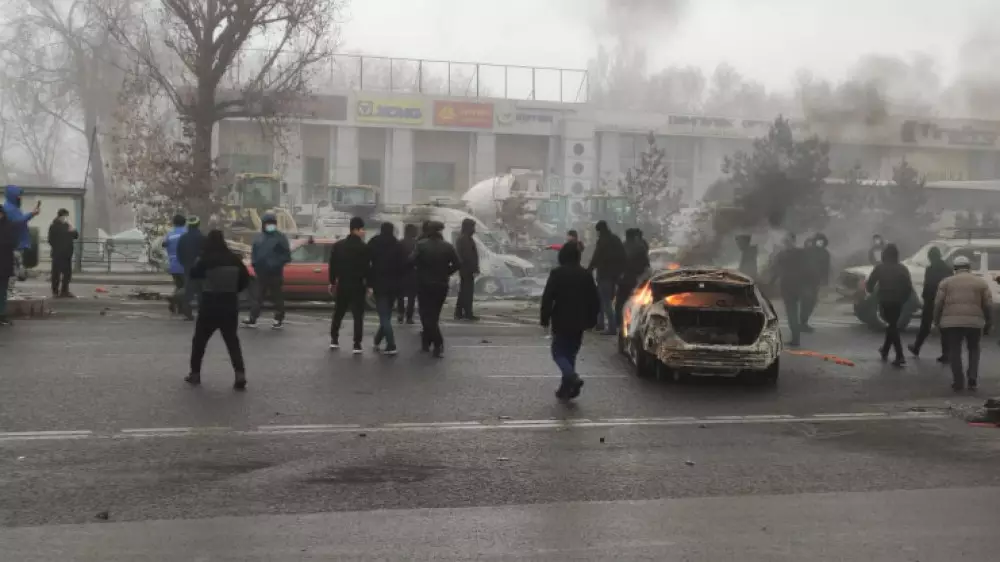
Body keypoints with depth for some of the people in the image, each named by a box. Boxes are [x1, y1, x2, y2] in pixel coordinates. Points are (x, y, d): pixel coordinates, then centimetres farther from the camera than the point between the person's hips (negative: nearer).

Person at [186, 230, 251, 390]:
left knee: (199, 341, 15)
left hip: (209, 307, -3)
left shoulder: (205, 260, -14)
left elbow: (192, 274, 2)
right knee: (233, 342, 8)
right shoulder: (234, 259, -1)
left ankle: (195, 374, 19)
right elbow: (245, 279, 6)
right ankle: (240, 375, -6)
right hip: (230, 306, 3)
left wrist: (198, 260, 15)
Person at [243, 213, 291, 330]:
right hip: (261, 273, 5)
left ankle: (279, 320, 11)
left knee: (277, 298, 2)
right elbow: (253, 253, 19)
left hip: (275, 273, -5)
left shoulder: (280, 237, -4)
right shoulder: (259, 237, 12)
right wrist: (255, 263, 1)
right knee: (257, 297, 5)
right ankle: (252, 319, 8)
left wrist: (276, 264, -17)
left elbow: (287, 255, -7)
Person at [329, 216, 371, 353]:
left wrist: (332, 282, 14)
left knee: (338, 313, 19)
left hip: (342, 284, 5)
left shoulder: (338, 245, 5)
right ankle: (357, 344, -5)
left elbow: (332, 265, 7)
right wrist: (369, 285, -8)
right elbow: (367, 268, -14)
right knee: (358, 315, -1)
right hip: (357, 285, -5)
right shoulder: (364, 247, -13)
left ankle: (334, 340, 23)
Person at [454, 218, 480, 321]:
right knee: (468, 291, -8)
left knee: (463, 291, 14)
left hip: (463, 269, 10)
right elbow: (469, 255, -22)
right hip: (468, 269, -10)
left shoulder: (461, 238, 17)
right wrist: (474, 268, -20)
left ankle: (458, 313, 16)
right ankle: (468, 313, -9)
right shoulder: (466, 239, -16)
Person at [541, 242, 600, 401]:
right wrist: (591, 319, 16)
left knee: (559, 352, 2)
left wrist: (545, 318, -3)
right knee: (570, 353, 14)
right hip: (579, 323, 5)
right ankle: (566, 388, 14)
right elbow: (595, 300, 9)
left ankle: (572, 377, -23)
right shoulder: (586, 275, 5)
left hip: (561, 322, -5)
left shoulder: (557, 274, -10)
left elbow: (547, 298, -12)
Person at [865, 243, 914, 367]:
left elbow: (869, 284, -7)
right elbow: (909, 287, -1)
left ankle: (900, 357, -13)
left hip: (885, 301, -3)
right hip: (898, 302, 3)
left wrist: (871, 291, 14)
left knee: (892, 326, -3)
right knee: (893, 325, 21)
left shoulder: (880, 268, -6)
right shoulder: (902, 269, 2)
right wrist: (903, 299, 13)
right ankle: (885, 350, 35)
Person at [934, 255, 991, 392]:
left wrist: (937, 321, 12)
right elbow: (988, 305, 7)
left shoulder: (946, 282, 9)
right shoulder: (981, 282, 11)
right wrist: (988, 323, 15)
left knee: (955, 351, 7)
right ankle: (973, 379, 8)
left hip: (951, 322, -1)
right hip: (974, 321, 1)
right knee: (974, 349, 18)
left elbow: (938, 304, 3)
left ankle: (958, 382, 2)